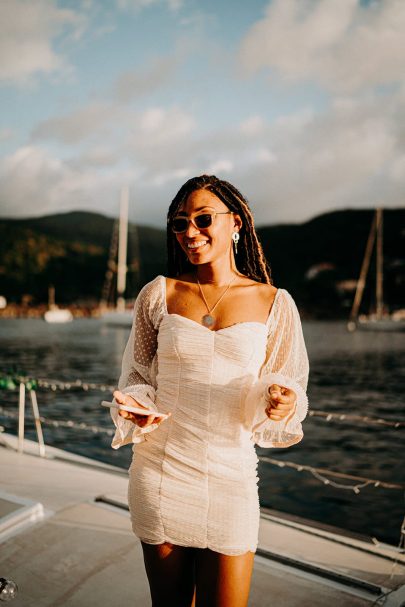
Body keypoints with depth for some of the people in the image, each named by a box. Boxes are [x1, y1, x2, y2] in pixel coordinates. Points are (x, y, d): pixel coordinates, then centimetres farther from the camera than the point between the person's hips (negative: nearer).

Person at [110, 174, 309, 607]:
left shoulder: (274, 303, 1)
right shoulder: (159, 294, 2)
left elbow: (286, 384, 6)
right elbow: (137, 376, 9)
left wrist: (281, 401, -16)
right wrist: (135, 408, -12)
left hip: (231, 475, 0)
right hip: (160, 471, 1)